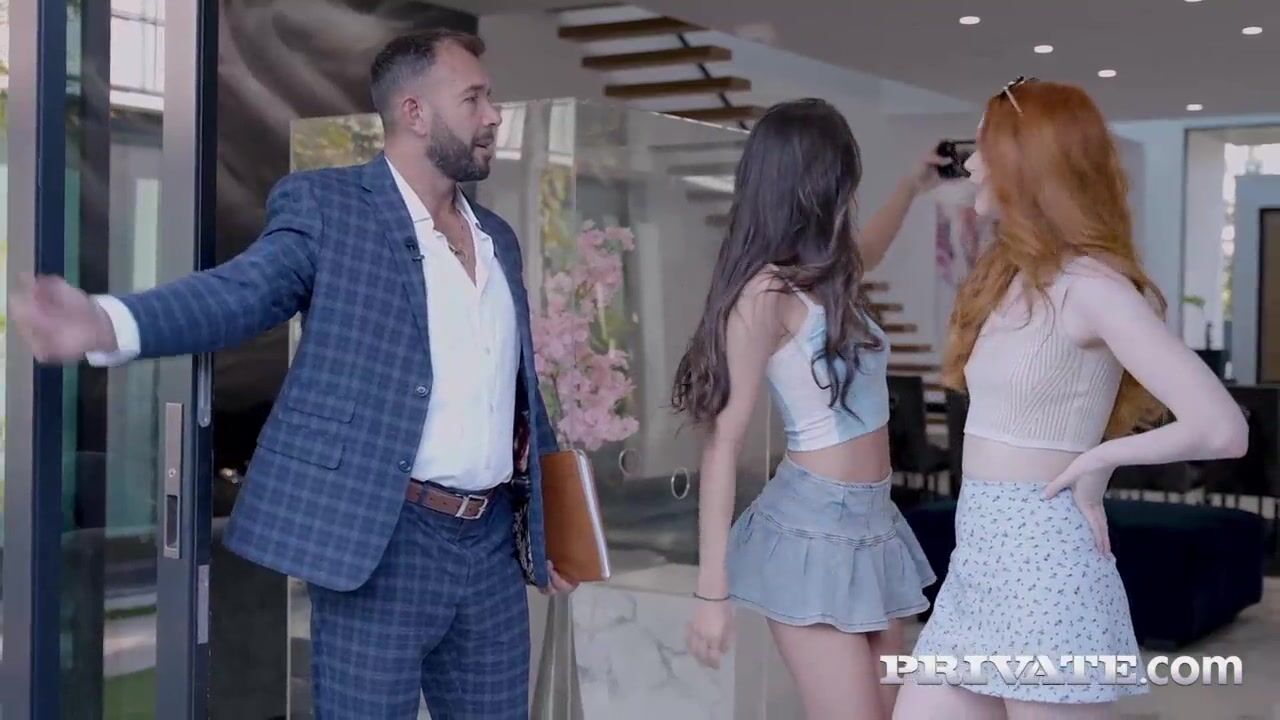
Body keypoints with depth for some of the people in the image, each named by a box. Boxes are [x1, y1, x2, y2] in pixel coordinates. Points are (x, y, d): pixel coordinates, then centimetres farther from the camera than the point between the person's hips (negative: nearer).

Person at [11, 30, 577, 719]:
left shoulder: (498, 237, 15)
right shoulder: (325, 204, -3)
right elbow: (241, 290, -19)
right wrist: (108, 323, -38)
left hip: (492, 542, 6)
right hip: (381, 539, -5)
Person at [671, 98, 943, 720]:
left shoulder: (824, 278, 9)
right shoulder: (767, 293, -14)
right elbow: (723, 442, -15)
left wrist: (913, 185, 42)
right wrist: (712, 590, -16)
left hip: (871, 523, 8)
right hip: (815, 529, -8)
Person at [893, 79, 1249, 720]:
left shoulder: (1091, 286, -13)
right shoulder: (1007, 278, 14)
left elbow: (1222, 429, -20)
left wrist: (1096, 459, -9)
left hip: (1043, 564, -8)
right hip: (977, 559, 8)